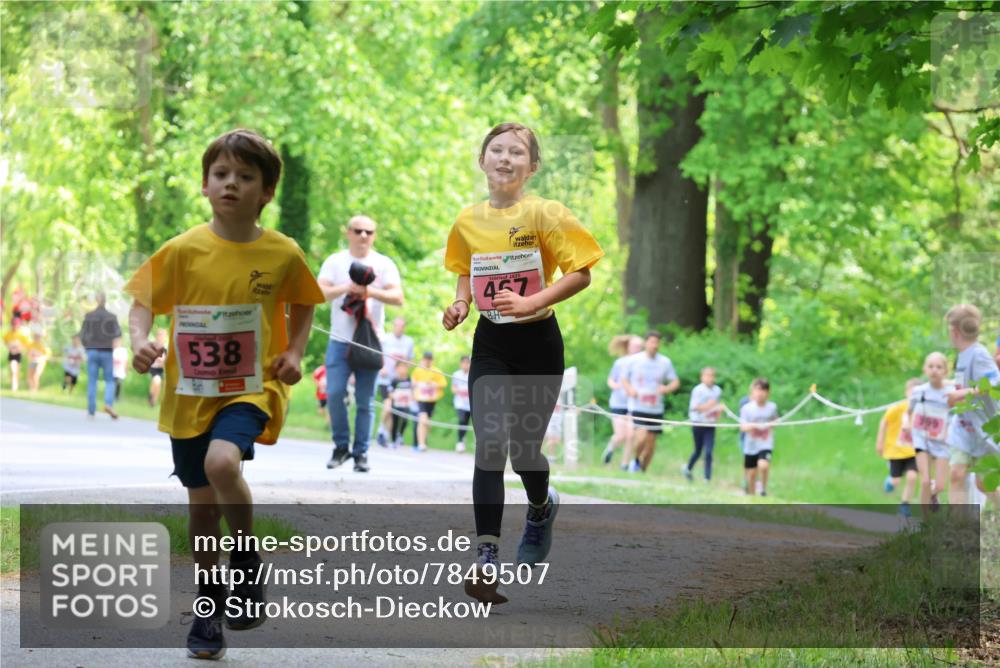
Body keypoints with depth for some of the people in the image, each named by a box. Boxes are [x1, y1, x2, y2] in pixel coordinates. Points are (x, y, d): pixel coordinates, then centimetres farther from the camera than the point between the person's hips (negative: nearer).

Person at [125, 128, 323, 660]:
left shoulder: (282, 254, -4)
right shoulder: (182, 251, -6)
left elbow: (302, 304, 15)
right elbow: (143, 303, 1)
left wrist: (295, 351, -1)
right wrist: (140, 341, -19)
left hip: (252, 388, -2)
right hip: (190, 393, 2)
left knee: (222, 462, -30)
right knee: (202, 504, 9)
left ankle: (248, 561, -5)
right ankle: (210, 606, 28)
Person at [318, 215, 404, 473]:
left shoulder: (384, 265, 5)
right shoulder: (335, 262, 7)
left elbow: (398, 297, -6)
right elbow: (320, 292, -5)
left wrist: (371, 291, -21)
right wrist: (346, 288, -21)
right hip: (340, 340, 1)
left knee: (364, 401, -1)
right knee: (334, 393, -10)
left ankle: (361, 452, 5)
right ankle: (341, 446, 6)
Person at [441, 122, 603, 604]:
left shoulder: (544, 214, -10)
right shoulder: (468, 221, 3)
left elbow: (580, 274, -14)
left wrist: (532, 302, -26)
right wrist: (460, 304, 0)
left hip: (537, 342, -2)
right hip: (490, 344, 3)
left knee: (523, 450, 7)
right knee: (489, 447, -12)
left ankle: (541, 508, 43)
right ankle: (485, 560, -14)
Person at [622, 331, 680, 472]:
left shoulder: (665, 362, 2)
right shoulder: (634, 360, -2)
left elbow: (675, 382, 8)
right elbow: (625, 379, 10)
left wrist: (667, 389, -13)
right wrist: (629, 389, -12)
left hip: (656, 408, 3)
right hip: (638, 407, -3)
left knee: (651, 441, 6)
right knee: (642, 437, -20)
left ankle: (643, 470, 25)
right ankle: (636, 460, 9)